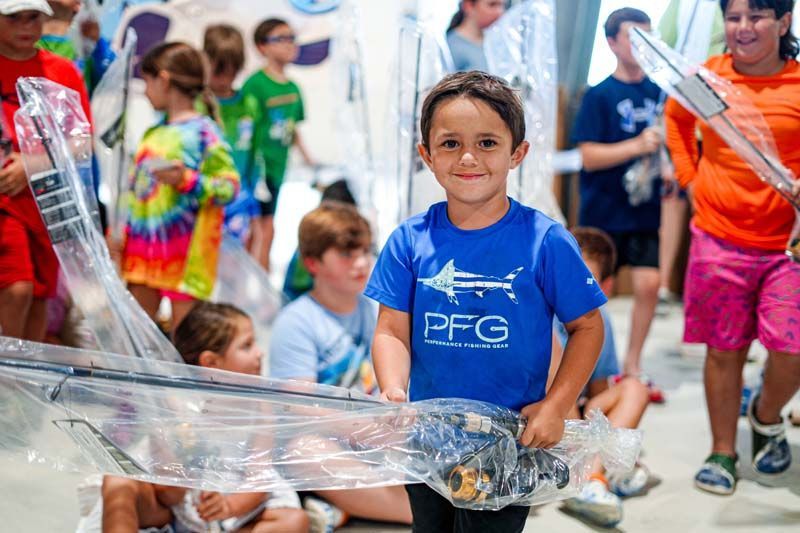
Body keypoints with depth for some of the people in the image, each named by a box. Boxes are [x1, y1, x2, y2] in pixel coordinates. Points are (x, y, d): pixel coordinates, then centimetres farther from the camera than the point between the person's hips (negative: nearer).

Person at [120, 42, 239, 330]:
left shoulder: (203, 133, -10)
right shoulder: (154, 133, 14)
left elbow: (230, 186, -16)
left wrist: (187, 180, -27)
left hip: (183, 249, -8)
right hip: (143, 245, 8)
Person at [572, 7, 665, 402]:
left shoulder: (657, 92, 6)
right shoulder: (600, 95, -6)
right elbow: (590, 156, -13)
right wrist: (638, 146, -24)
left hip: (644, 210, 4)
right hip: (604, 211, -4)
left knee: (649, 284, -3)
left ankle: (632, 367, 14)